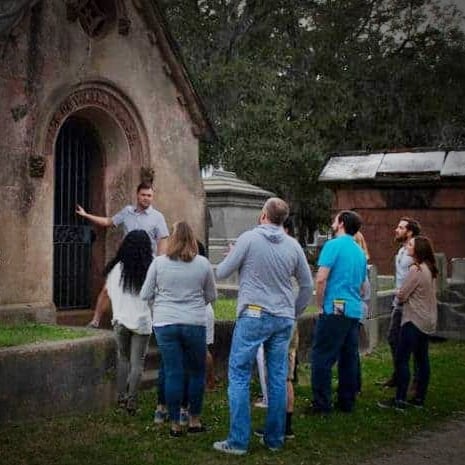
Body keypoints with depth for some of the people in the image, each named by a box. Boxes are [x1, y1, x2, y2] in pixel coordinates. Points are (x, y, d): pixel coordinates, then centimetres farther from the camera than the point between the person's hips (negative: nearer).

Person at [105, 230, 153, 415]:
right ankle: (131, 400, 0)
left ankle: (121, 396, 18)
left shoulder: (116, 268, -4)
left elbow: (110, 292, 7)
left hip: (121, 320, 2)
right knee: (137, 363, 4)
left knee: (123, 359, 17)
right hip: (142, 321, -2)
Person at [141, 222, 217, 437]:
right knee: (197, 372, 14)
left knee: (173, 373, 5)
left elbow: (145, 295, 3)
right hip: (195, 323, 0)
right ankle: (194, 420, 22)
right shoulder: (203, 263, -1)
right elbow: (211, 296, 9)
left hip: (165, 323, 0)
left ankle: (175, 424, 12)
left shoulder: (159, 262, -2)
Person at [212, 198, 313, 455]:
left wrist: (230, 257, 20)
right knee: (278, 378, 10)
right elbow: (307, 285, 11)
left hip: (254, 315, -4)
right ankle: (274, 438, 18)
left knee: (239, 376, 2)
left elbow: (221, 273, 0)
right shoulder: (293, 245, 4)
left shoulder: (249, 238, -8)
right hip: (283, 319, 4)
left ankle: (238, 441, 0)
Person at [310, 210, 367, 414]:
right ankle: (347, 402, 18)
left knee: (322, 358, -3)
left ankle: (322, 404, -2)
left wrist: (320, 306, -7)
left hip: (335, 309, -8)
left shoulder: (334, 245, -8)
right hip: (355, 311, 8)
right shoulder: (360, 252, 16)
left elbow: (321, 279, -16)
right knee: (349, 358, 12)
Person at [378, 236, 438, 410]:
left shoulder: (416, 269, -17)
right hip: (427, 320, 9)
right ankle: (419, 398, 17)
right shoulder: (430, 269, 10)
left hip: (414, 320, -9)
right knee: (422, 359, 12)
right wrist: (408, 297, 8)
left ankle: (399, 400, -5)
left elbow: (401, 296, -15)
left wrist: (399, 295, 5)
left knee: (401, 360, -6)